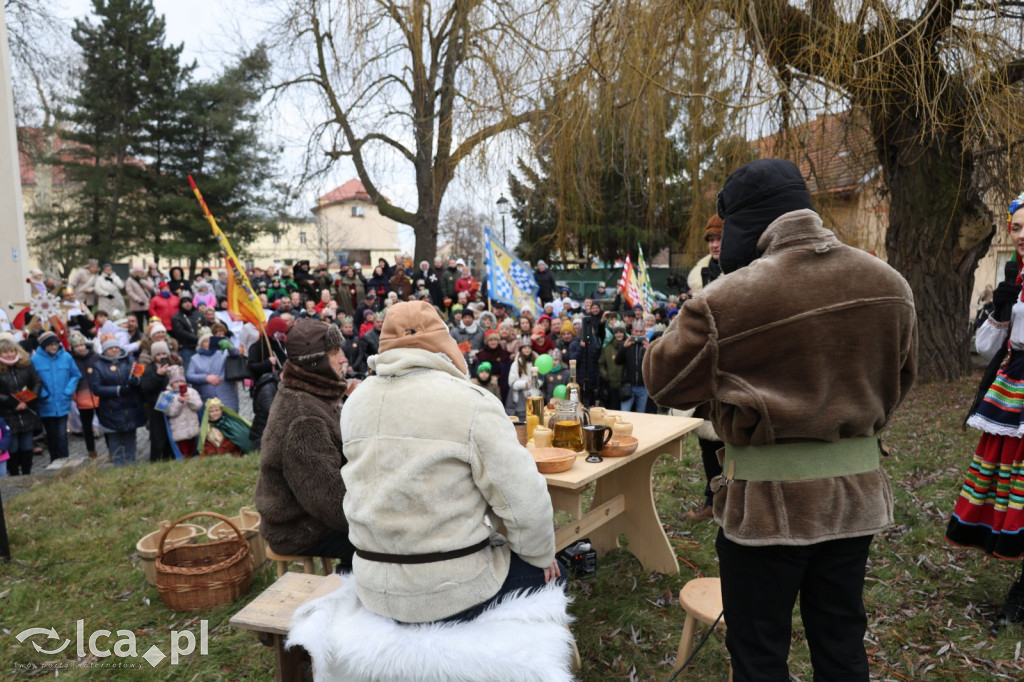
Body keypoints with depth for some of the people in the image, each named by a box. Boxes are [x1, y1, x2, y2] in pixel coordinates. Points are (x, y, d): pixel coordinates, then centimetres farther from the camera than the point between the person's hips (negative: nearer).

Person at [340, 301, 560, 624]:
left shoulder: (356, 401, 2)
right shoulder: (471, 401, -18)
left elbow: (370, 489, 11)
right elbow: (523, 499, -17)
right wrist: (542, 555, 0)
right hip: (450, 592, -7)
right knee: (548, 573, 19)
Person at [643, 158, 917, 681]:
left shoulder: (727, 300, -22)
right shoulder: (889, 284, -3)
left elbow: (663, 381, -11)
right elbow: (900, 378, 11)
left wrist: (685, 327, 4)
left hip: (768, 500, -5)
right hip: (857, 491, 6)